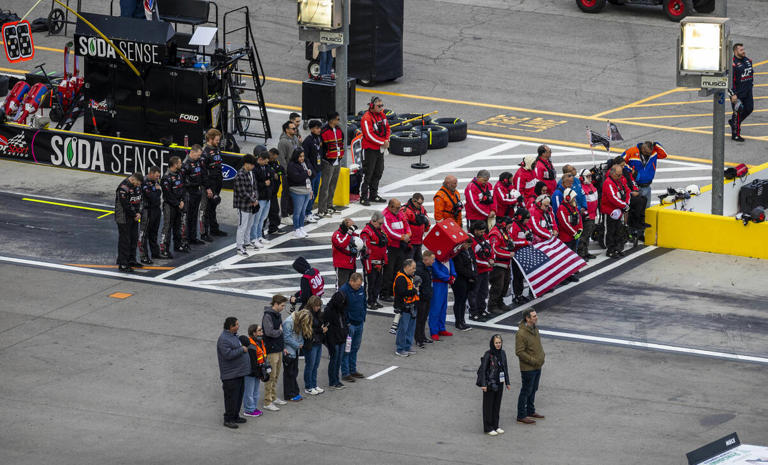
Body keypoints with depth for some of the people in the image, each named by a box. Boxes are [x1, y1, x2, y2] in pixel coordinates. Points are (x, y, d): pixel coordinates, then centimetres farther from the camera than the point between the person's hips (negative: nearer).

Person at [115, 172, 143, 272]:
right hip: (124, 218, -9)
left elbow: (139, 200, 12)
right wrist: (135, 215, -13)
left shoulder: (137, 186, 5)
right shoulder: (123, 188, -23)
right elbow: (126, 205, -23)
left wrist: (138, 213, -3)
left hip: (134, 218, 9)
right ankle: (122, 264, 1)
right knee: (125, 240, -5)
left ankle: (131, 260, 30)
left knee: (134, 238, 16)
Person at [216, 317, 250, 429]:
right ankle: (228, 419, 2)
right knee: (231, 397, -5)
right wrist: (242, 350, -19)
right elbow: (228, 354, -27)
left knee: (239, 395, 17)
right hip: (231, 375, -10)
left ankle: (235, 416, 28)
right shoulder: (224, 339, -20)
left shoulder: (233, 335, 13)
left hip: (239, 372, 10)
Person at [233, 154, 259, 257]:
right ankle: (239, 247, 2)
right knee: (242, 226, -4)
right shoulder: (240, 176, -21)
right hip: (243, 205, -9)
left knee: (249, 224, 22)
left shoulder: (251, 173, 8)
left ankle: (247, 242, 38)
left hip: (251, 205, 9)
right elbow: (242, 192, -23)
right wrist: (253, 201, -15)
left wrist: (255, 199, -4)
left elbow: (254, 187, 13)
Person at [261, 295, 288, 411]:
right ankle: (268, 402, -3)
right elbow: (269, 332, -28)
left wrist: (283, 347, 17)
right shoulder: (268, 316, -17)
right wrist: (280, 331, -10)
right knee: (271, 376, -6)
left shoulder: (277, 315, 12)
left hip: (278, 349, 9)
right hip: (271, 351, -9)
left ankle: (274, 397, 27)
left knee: (276, 376, 17)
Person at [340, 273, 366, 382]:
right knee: (346, 349, -3)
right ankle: (345, 373, 3)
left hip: (359, 324, 7)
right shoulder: (343, 290, -17)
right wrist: (347, 323, -17)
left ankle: (353, 370, 27)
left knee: (355, 348, 16)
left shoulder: (361, 289, 5)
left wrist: (363, 318, 13)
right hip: (349, 324, -7)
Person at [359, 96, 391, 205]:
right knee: (367, 173, -5)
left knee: (378, 172, 14)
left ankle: (373, 195, 26)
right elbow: (369, 135, -22)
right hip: (369, 149, -8)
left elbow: (387, 128, 16)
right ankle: (363, 197, 0)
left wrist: (386, 140, -2)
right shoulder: (366, 118, -18)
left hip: (380, 149, 8)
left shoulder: (382, 115, 7)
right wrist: (383, 142, -17)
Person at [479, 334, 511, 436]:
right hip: (490, 384, -6)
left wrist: (507, 382, 14)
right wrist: (483, 384, -18)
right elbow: (483, 369, -14)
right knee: (488, 405, 2)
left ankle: (495, 426, 22)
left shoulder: (502, 353, 4)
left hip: (499, 383, 6)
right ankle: (488, 428, 8)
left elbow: (505, 368, 13)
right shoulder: (488, 354, -14)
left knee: (497, 404, 12)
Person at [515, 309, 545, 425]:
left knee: (533, 390, 20)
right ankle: (521, 416, 10)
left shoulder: (534, 329, 5)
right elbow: (519, 352, -24)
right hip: (528, 368, -9)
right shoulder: (521, 333, -24)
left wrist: (542, 356, 8)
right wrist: (533, 361, -23)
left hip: (537, 367, 9)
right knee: (526, 391, 1)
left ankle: (530, 411, 35)